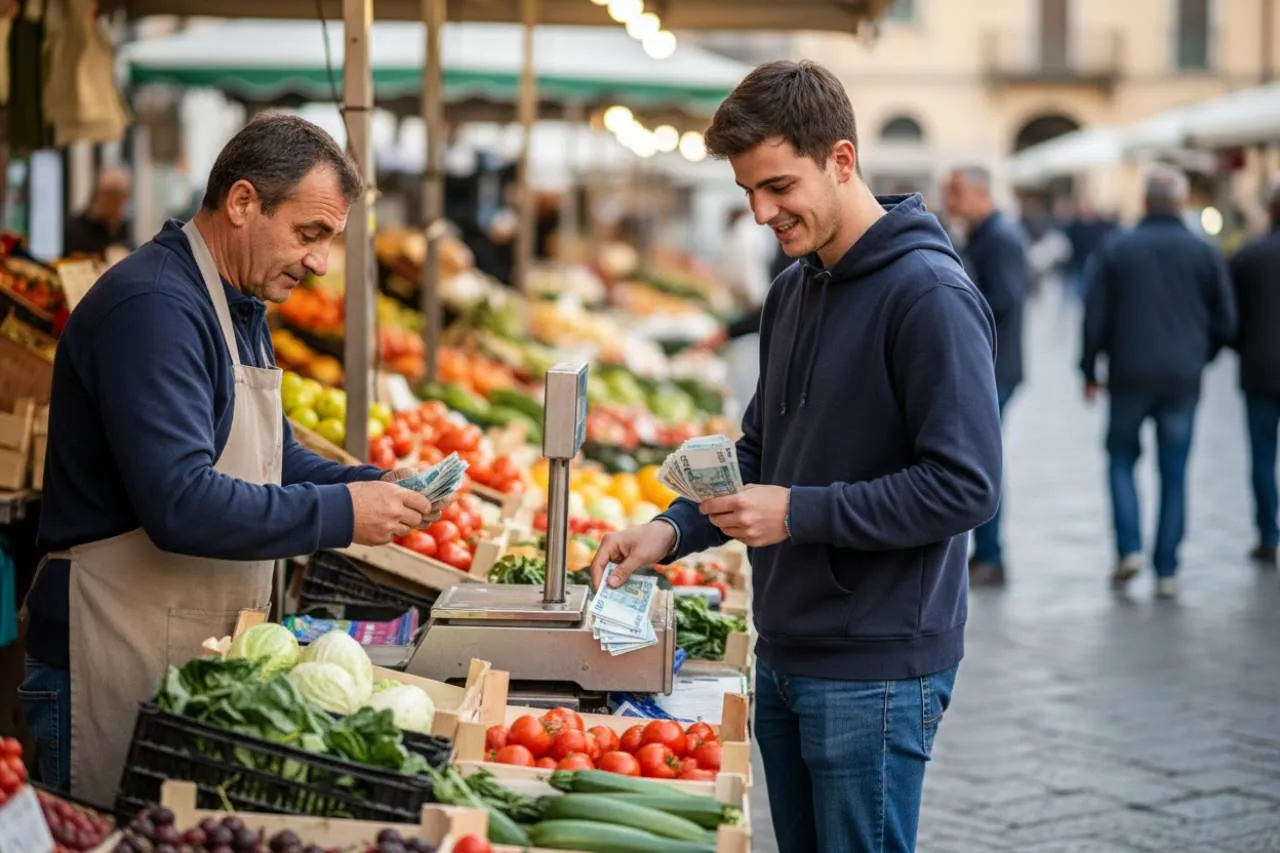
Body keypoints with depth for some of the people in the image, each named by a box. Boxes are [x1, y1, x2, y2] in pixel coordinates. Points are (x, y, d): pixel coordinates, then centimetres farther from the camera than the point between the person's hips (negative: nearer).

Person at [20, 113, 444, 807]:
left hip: (202, 657, 10)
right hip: (117, 671, -10)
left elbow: (271, 457, 24)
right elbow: (181, 505, -28)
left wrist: (373, 488, 5)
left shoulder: (239, 307, 15)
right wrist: (340, 514, -21)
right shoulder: (152, 308, -20)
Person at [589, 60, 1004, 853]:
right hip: (786, 658, 8)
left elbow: (965, 486, -21)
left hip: (876, 673, -8)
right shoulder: (793, 291, 12)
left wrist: (799, 513, -21)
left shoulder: (931, 295, -17)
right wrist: (674, 531, 3)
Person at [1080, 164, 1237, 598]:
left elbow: (1094, 316, -3)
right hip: (1183, 381, 1)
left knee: (1121, 458, 15)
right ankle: (1166, 571, 6)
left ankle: (1129, 548, -1)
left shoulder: (1115, 250, -2)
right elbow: (1226, 321, 4)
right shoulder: (1205, 254, 1)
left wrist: (1090, 371, 7)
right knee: (1174, 475, 6)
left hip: (1130, 377, -1)